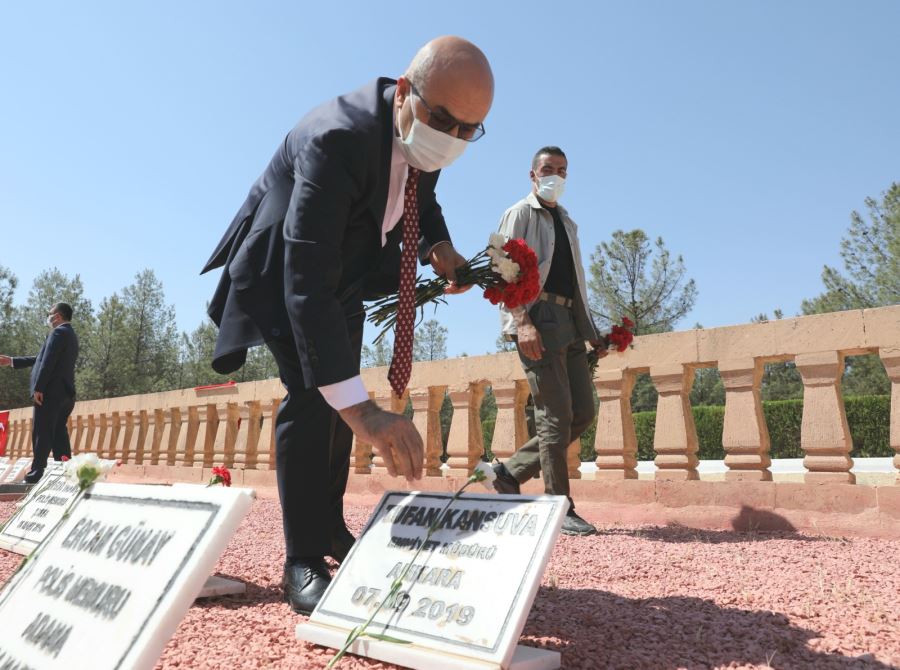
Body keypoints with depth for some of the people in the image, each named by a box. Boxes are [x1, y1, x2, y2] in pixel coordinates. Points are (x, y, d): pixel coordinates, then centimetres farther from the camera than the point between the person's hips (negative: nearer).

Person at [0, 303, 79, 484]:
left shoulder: (58, 332, -9)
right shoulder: (70, 335, 20)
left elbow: (48, 362, -18)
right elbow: (42, 359, 25)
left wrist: (38, 388, -18)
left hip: (50, 392, -9)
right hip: (64, 393, 9)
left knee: (42, 434, -5)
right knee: (58, 434, 10)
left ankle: (37, 473, -4)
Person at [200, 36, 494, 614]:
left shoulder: (424, 135, -16)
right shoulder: (337, 138, -39)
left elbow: (421, 196, 7)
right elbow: (305, 280, -47)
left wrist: (439, 246, -16)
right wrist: (361, 408, -53)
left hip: (346, 267, 7)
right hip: (284, 266, -7)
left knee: (341, 393, 11)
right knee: (312, 393, -20)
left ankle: (331, 527, 28)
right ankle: (303, 560, -4)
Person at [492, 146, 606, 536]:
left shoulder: (567, 222, 27)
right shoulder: (520, 214, 4)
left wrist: (592, 333, 19)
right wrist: (522, 321, -22)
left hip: (569, 322, 8)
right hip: (538, 318, -8)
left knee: (582, 413, 4)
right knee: (555, 416, -9)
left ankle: (511, 472, 13)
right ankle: (560, 508, 0)